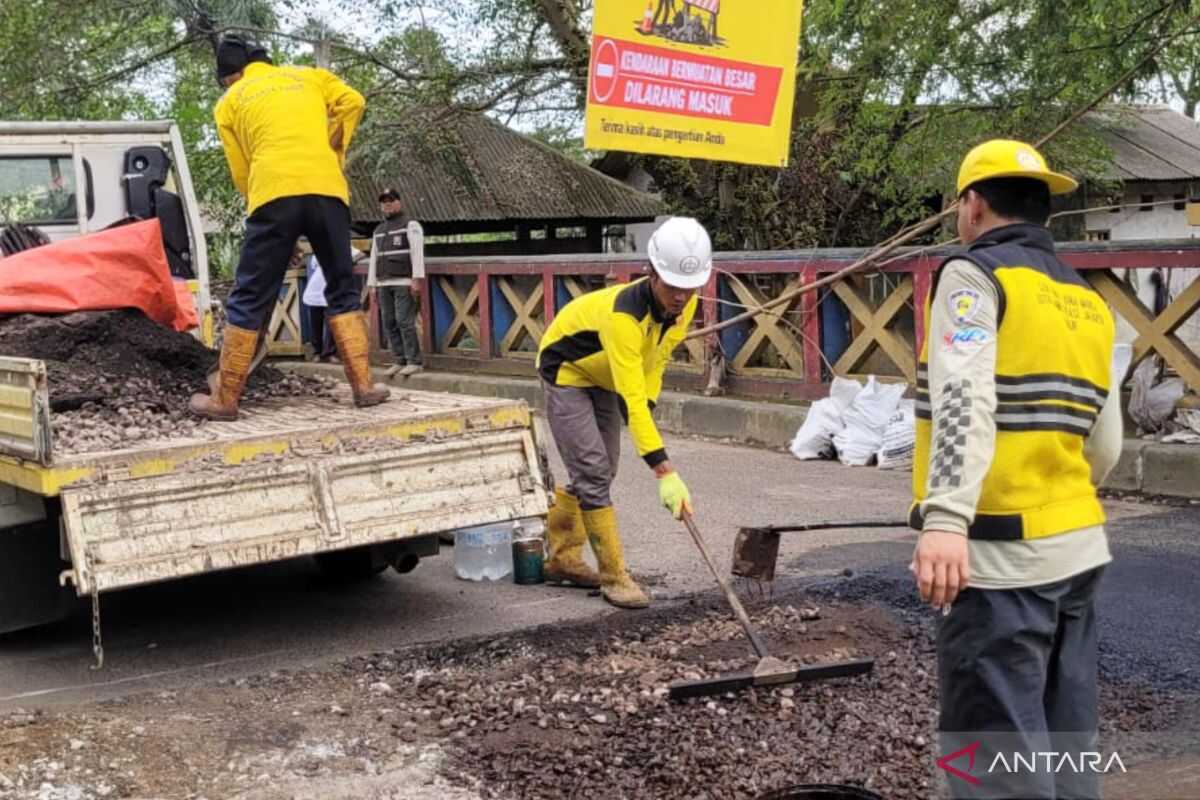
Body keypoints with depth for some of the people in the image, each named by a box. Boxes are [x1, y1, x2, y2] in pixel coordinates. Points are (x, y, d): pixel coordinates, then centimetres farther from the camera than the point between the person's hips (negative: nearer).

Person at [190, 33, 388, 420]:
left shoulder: (230, 101, 20)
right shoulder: (309, 76, 25)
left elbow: (241, 173, 15)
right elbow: (352, 102, 9)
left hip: (273, 194, -2)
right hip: (327, 190, 2)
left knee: (249, 300, 3)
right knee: (343, 291, 14)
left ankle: (225, 399, 6)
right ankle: (363, 385, 8)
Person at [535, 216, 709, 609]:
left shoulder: (685, 304, -18)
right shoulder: (623, 314, -41)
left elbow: (656, 358, 2)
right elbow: (630, 399, -46)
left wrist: (646, 406, -9)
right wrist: (665, 473, -49)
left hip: (604, 376, 8)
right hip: (565, 371, -8)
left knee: (599, 471, 11)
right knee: (592, 471, -13)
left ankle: (561, 558, 25)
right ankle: (613, 576, -6)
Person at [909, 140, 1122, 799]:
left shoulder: (975, 274, -5)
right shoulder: (1088, 303, 16)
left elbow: (963, 400, -22)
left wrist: (946, 519, -32)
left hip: (1002, 558, -8)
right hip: (1079, 547, 8)